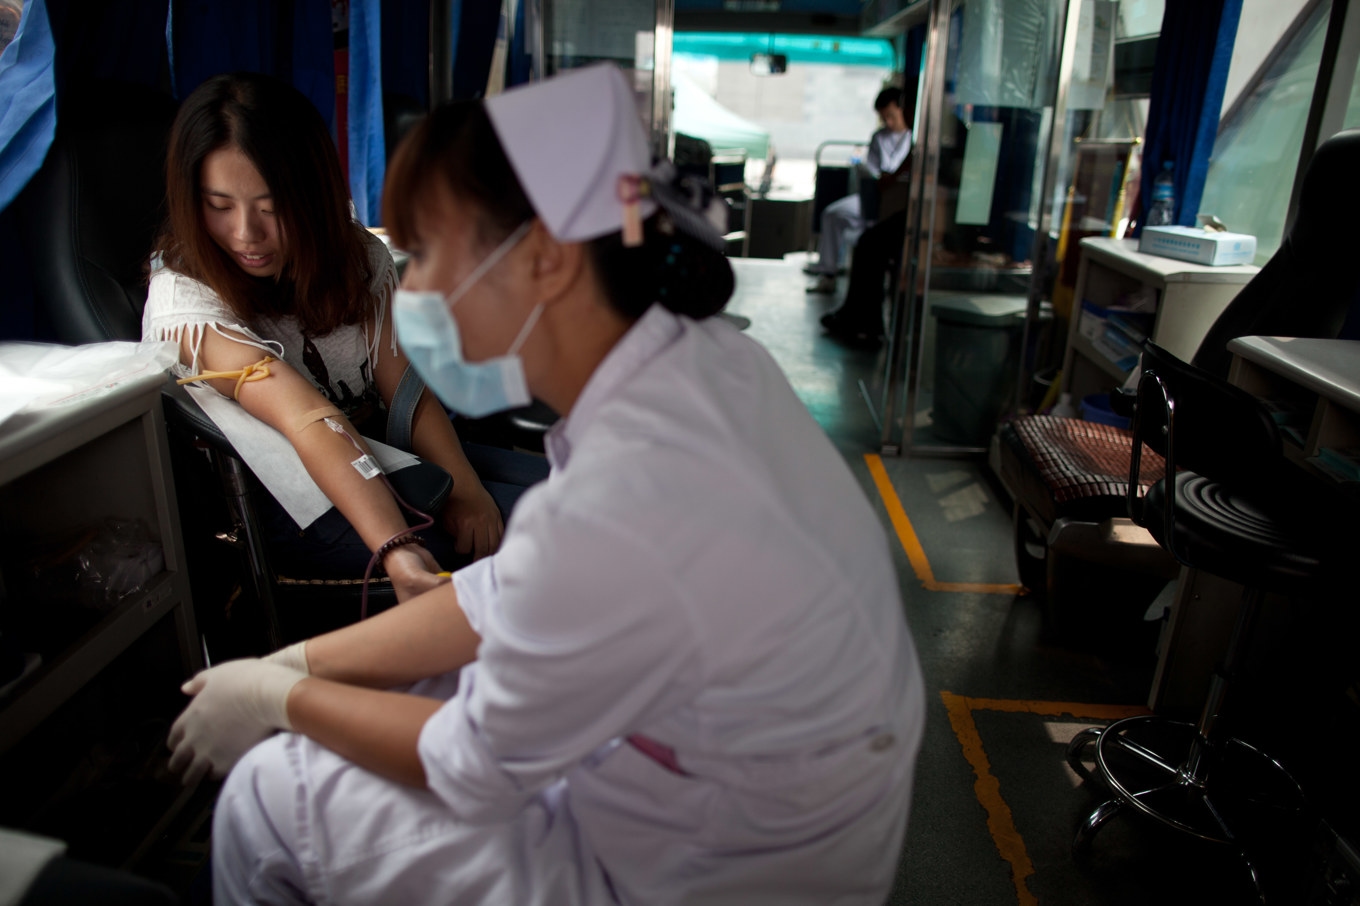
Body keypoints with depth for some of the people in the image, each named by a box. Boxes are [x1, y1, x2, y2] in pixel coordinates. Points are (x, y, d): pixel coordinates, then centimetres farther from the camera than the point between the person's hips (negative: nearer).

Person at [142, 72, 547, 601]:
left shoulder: (357, 255, 0)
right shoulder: (186, 299, -17)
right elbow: (311, 422, -32)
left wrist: (463, 486, -23)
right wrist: (397, 549, -44)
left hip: (390, 455, 6)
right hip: (301, 508, -5)